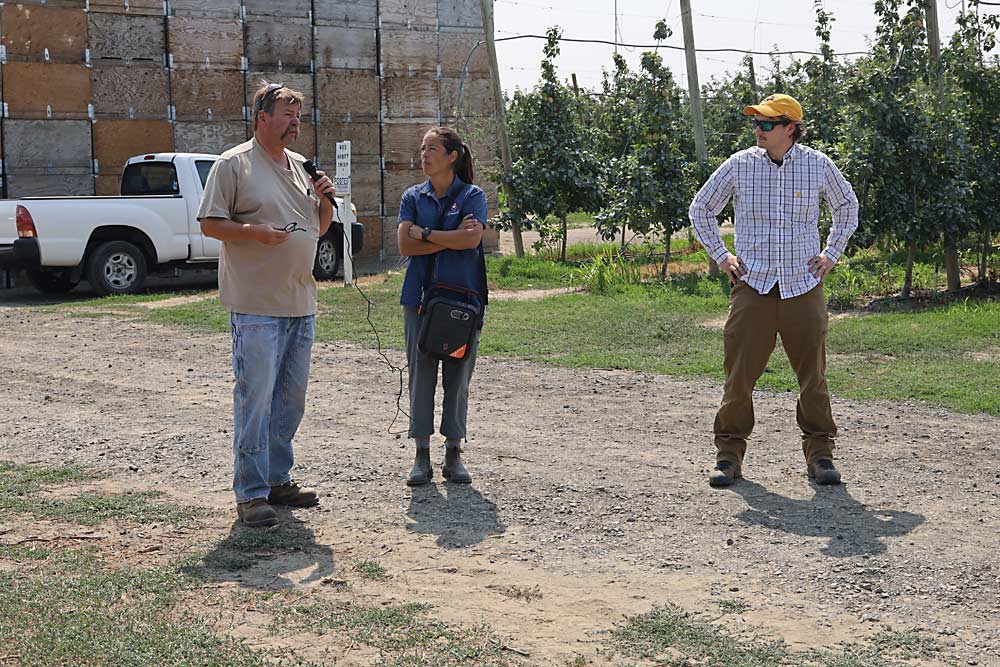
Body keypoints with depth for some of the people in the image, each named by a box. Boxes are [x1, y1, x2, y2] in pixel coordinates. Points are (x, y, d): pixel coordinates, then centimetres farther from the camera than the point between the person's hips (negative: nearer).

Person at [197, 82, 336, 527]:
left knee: (291, 398, 12)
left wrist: (325, 199, 4)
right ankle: (251, 493, -1)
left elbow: (319, 229, 23)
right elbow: (209, 224, -7)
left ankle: (277, 480, 23)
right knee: (255, 398, -7)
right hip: (256, 306, -7)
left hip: (301, 305, 8)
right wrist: (255, 231, -21)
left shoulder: (301, 167, 17)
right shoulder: (234, 164, -4)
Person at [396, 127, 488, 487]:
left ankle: (454, 455, 12)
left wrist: (424, 234, -8)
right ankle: (422, 456, 8)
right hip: (420, 296, 2)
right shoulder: (413, 197, 10)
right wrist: (452, 238, -9)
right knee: (421, 375, 2)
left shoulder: (472, 195, 2)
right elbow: (405, 245, -3)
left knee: (458, 376, 2)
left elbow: (472, 239, -14)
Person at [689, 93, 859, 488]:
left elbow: (847, 205, 20)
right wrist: (720, 256, 7)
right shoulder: (739, 166, 0)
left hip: (803, 286, 1)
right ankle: (729, 453, 8)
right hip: (753, 284, 0)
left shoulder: (818, 165, 1)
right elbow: (701, 209, 14)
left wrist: (832, 254, 11)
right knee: (739, 373, -2)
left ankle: (820, 453, 15)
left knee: (813, 374, 4)